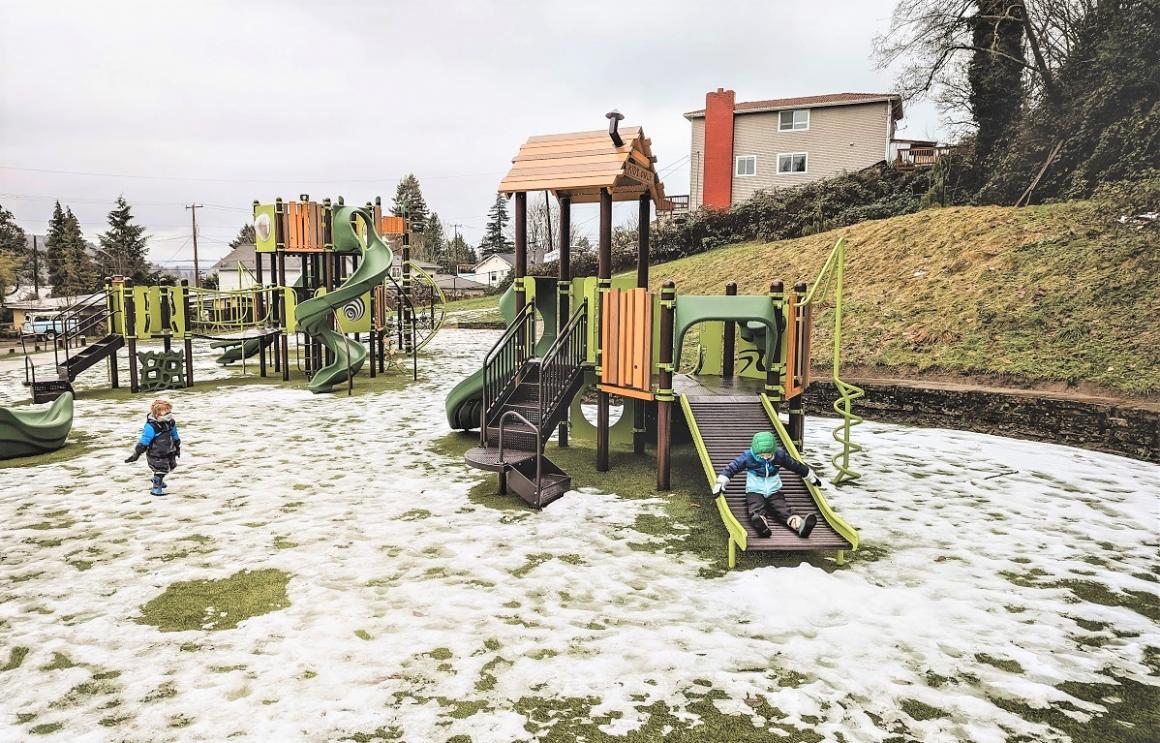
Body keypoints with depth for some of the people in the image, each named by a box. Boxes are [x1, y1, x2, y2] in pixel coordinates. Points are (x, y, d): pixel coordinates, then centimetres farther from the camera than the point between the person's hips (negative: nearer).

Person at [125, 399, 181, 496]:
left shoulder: (171, 423, -4)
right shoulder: (151, 426, -26)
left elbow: (174, 436, 12)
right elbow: (144, 441, -23)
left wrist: (177, 447, 21)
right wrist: (136, 454, -20)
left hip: (167, 451, 8)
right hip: (155, 454, -8)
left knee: (171, 465, 19)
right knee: (161, 469, -8)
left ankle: (158, 480, 45)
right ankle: (156, 488, 10)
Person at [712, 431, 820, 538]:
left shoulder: (780, 455, 0)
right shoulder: (748, 456, -8)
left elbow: (796, 466, 13)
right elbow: (732, 467, -7)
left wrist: (812, 477, 26)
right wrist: (720, 484, -18)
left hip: (774, 492, 2)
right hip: (754, 492, -2)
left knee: (784, 510, -28)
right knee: (756, 511, -35)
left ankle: (800, 524, -57)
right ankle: (760, 524, -67)